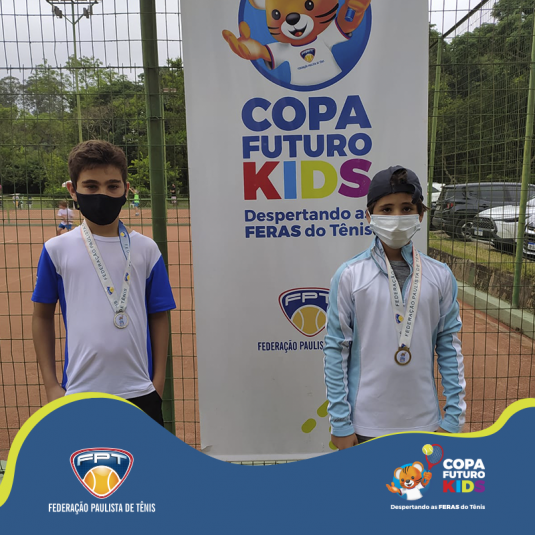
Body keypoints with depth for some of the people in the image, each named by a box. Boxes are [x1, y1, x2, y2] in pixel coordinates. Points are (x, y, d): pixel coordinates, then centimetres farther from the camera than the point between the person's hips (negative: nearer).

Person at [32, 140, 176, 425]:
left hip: (139, 391, 1)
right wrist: (51, 384, 4)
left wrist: (158, 381, 0)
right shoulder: (57, 250, 0)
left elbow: (158, 316, 3)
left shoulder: (146, 249, 0)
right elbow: (43, 316, 6)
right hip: (79, 392, 0)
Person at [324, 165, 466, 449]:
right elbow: (336, 351, -8)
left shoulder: (440, 276, -2)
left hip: (423, 419, 2)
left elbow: (449, 348, 3)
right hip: (365, 423, -2)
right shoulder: (349, 276, -10)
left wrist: (454, 417, 2)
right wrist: (340, 423, -6)